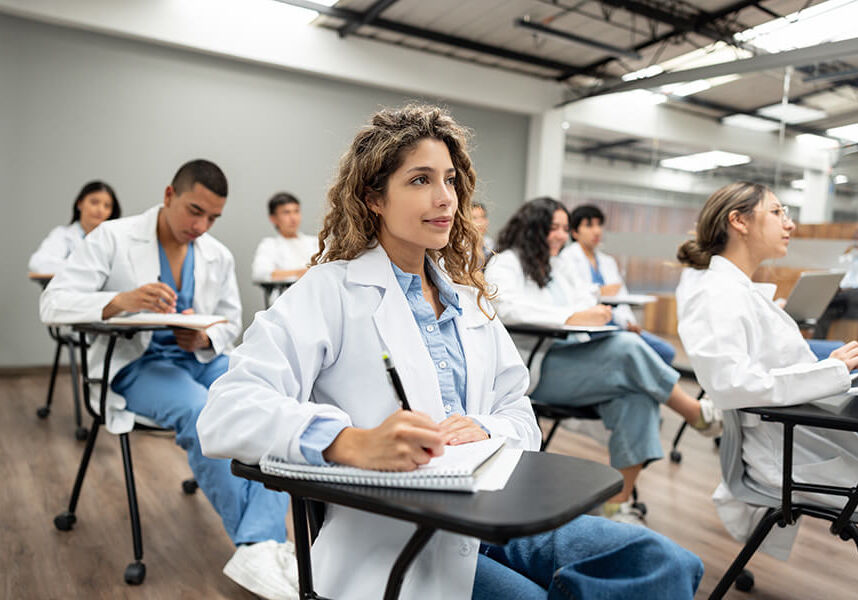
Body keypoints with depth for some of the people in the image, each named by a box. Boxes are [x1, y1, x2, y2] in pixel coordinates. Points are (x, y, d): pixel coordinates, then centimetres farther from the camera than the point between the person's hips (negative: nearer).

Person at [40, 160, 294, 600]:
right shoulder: (113, 238, -3)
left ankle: (258, 549, -30)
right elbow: (53, 303, -10)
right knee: (202, 413, -36)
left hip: (202, 359, 4)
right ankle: (263, 539, -19)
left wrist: (205, 339, -11)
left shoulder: (219, 257, 8)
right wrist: (120, 301, -31)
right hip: (137, 363, -4)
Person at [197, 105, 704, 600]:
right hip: (391, 539, -5)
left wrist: (485, 430, -9)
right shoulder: (331, 291, -3)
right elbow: (228, 412, -15)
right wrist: (354, 444, -31)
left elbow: (519, 413, 15)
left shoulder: (469, 298, 16)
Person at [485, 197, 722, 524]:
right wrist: (572, 318, -25)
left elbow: (589, 302, 20)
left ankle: (620, 501, -20)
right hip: (537, 369, -7)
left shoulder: (559, 266, 26)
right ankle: (698, 414, -6)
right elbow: (507, 307, -18)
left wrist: (599, 313, -6)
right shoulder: (505, 264, 2)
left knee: (636, 393, -24)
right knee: (627, 348, -27)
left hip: (575, 359, 7)